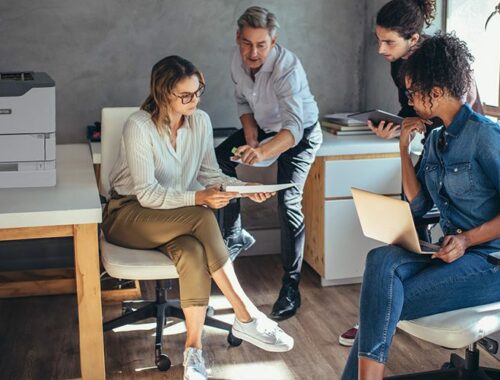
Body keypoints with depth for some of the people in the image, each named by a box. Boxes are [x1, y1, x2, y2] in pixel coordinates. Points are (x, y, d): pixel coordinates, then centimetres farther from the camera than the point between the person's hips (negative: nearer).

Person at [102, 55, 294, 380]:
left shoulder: (200, 121, -3)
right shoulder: (139, 126, -19)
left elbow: (210, 173, 6)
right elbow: (147, 194, -21)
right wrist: (197, 199, -34)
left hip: (177, 218, 4)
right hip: (129, 214, -4)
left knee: (193, 252, -34)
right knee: (203, 219, -33)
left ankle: (194, 349, -25)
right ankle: (247, 318, -27)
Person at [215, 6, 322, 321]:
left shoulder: (287, 68, -36)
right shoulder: (239, 60, -15)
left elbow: (294, 128, -48)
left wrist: (262, 152, -66)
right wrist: (249, 129, -14)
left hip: (301, 132, -7)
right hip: (264, 126, 7)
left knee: (289, 201, -22)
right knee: (219, 159, -5)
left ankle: (291, 288, -14)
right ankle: (234, 236, 11)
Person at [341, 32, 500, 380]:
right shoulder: (435, 139, 13)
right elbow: (418, 205, 11)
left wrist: (468, 239, -24)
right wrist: (404, 150, 7)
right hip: (451, 250, 6)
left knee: (381, 305, -22)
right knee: (381, 260, -24)